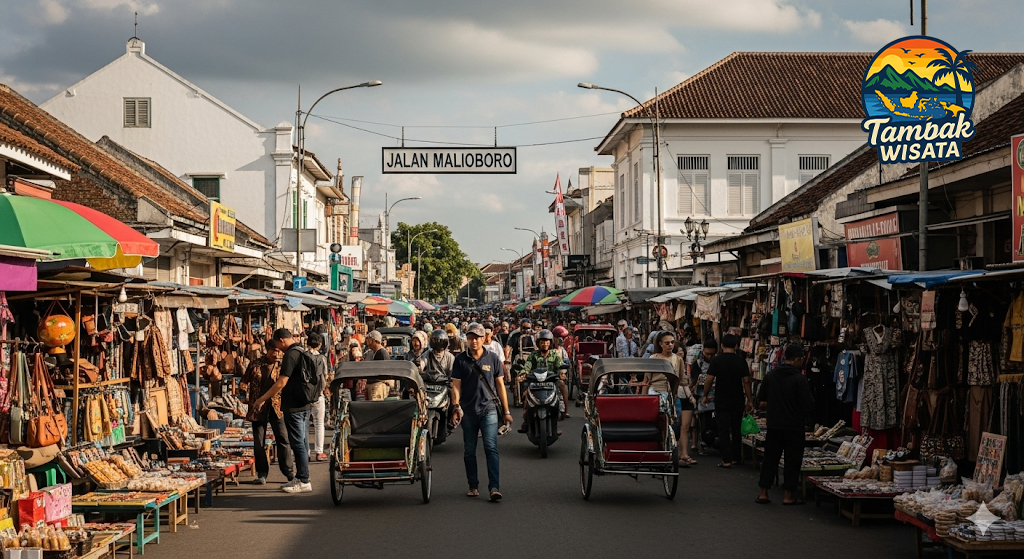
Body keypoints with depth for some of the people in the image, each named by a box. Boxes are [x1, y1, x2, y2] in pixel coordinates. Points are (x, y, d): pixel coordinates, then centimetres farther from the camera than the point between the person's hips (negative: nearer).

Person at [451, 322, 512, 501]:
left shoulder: (493, 359, 5)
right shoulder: (460, 360, 4)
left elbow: (500, 385, 8)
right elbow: (456, 385, 3)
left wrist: (506, 411, 7)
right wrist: (456, 407, -12)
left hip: (489, 410, -2)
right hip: (468, 411, 2)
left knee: (491, 448, -12)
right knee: (469, 451, 8)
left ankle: (494, 487, -16)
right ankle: (473, 486, 18)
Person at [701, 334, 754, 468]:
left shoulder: (716, 360, -6)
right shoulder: (741, 361, -3)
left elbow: (709, 380, -9)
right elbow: (746, 381, -4)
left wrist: (705, 396, 5)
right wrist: (750, 401, 2)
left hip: (721, 401, -2)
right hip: (737, 401, 2)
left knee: (723, 430, 0)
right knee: (736, 429, 14)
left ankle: (726, 460, -4)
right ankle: (735, 458, 20)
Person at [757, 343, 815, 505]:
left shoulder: (770, 375, 1)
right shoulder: (800, 379, -15)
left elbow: (761, 398, 11)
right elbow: (808, 404, -15)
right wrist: (806, 419, 6)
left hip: (774, 425, 5)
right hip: (794, 426, -5)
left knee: (770, 458, 12)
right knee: (792, 460, 5)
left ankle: (763, 493, 12)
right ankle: (788, 495, 7)